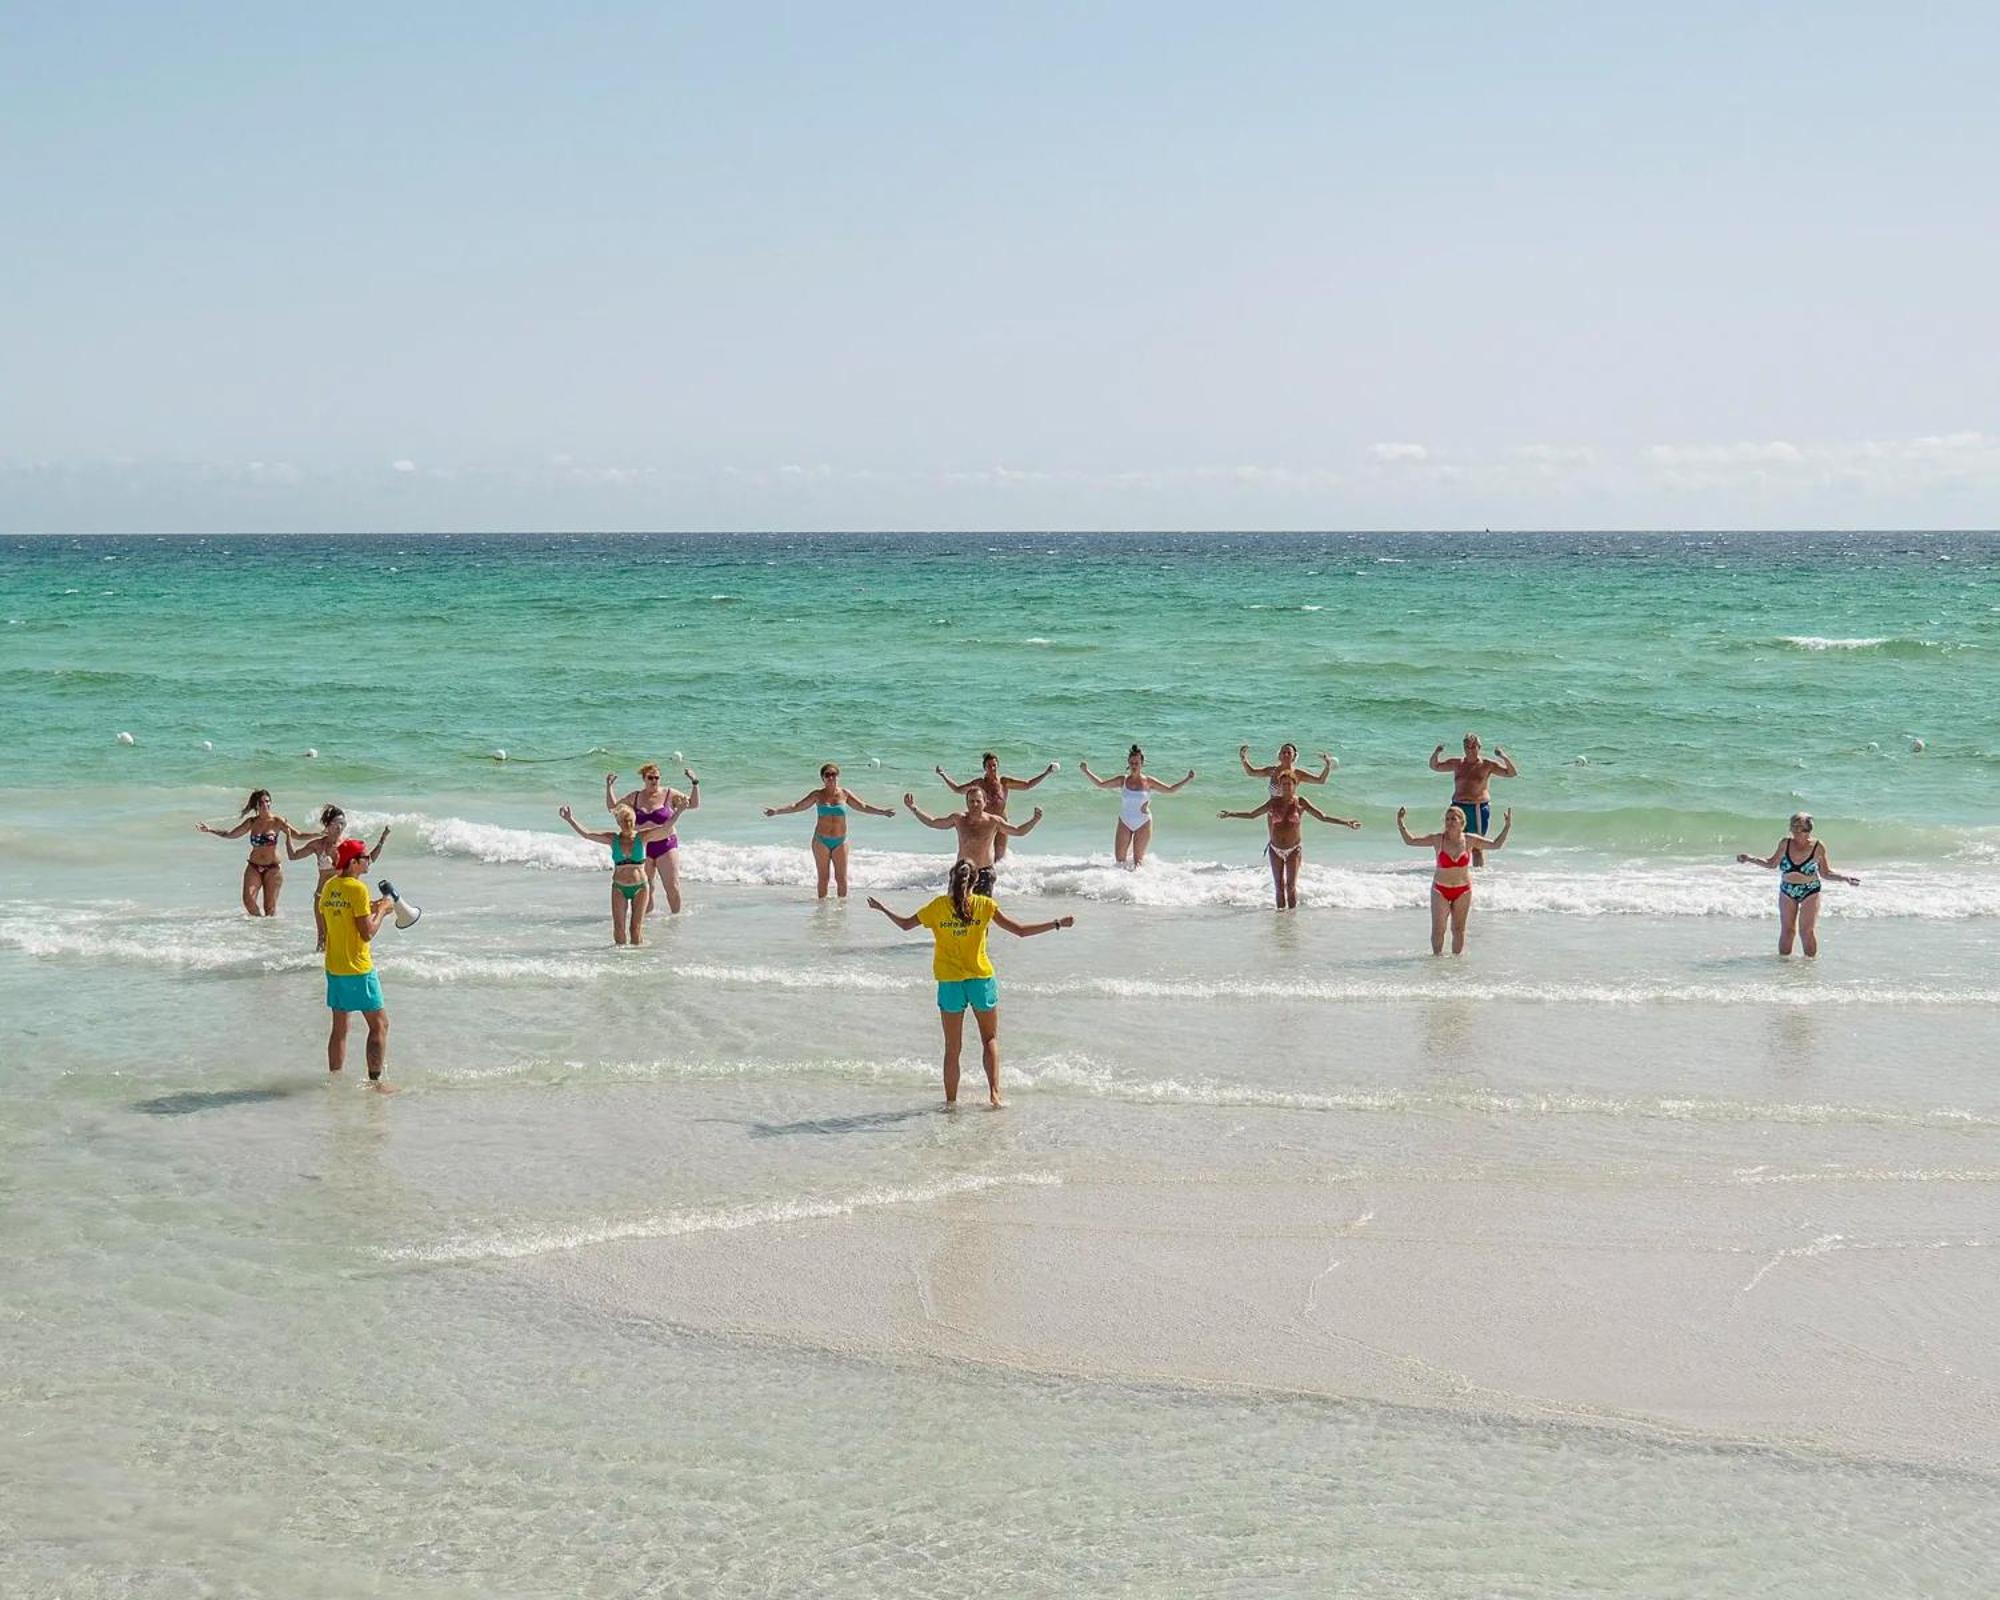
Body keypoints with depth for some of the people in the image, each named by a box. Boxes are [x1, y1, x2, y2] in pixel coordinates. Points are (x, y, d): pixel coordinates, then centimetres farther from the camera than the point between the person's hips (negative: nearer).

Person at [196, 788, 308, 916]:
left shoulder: (277, 821, -3)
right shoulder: (252, 822, 5)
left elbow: (298, 835, -2)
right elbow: (230, 834, 15)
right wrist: (210, 830, 9)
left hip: (273, 868, -2)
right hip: (254, 867, 2)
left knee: (270, 906, -4)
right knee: (248, 899, -15)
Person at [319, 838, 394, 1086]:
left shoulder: (329, 886, 6)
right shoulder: (357, 888, -18)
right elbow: (367, 933, -20)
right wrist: (381, 910, -5)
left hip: (333, 968, 8)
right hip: (358, 969, -8)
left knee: (339, 1028, 14)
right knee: (379, 1025, 2)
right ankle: (375, 1080, -1)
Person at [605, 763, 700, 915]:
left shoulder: (669, 795, 0)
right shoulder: (635, 797, 8)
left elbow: (694, 803, -3)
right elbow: (612, 807, 15)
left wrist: (695, 783, -14)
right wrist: (609, 787, 6)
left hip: (666, 845, -2)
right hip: (642, 847, 2)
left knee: (673, 888, -5)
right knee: (645, 889, 5)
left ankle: (677, 916, 8)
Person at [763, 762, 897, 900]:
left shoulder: (845, 794, 2)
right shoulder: (818, 795, -2)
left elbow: (863, 806, 3)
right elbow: (796, 806, -4)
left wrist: (882, 811, -7)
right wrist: (776, 810, -16)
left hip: (840, 841, 1)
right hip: (821, 841, -1)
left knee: (841, 878, 3)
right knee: (823, 877, 2)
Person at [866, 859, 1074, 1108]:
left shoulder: (939, 906, -4)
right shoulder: (984, 905, -6)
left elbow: (905, 924, 7)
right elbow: (1020, 930, -7)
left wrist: (882, 908, 24)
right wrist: (1058, 924, 0)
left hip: (949, 983, 0)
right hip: (981, 980, 0)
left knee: (952, 1047, 10)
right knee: (990, 1039, 16)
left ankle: (950, 1101, 11)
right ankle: (994, 1093, 1)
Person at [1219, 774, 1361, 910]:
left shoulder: (1300, 802, -2)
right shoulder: (1274, 802, 3)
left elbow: (1323, 817, -5)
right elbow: (1252, 814, 11)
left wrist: (1346, 822, -15)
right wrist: (1230, 814, 4)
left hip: (1294, 849, -2)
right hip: (1275, 849, 2)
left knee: (1291, 885, -9)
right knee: (1279, 886, 4)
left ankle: (1292, 909, -2)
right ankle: (1281, 908, 11)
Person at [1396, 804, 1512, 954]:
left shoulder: (1469, 840, -5)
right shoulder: (1437, 840, -9)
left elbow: (1496, 844, 2)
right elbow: (1410, 840, -7)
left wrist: (1507, 828, -8)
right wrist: (1400, 824, -20)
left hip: (1463, 890, 1)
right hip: (1440, 890, -1)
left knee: (1459, 929, 8)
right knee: (1438, 929, -4)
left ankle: (1457, 956, 19)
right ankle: (1437, 955, 10)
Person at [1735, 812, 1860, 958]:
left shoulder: (1818, 847, -9)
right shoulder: (1785, 844, -4)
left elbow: (1826, 873, 1)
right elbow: (1772, 863, 11)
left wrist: (1845, 878, -12)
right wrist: (1750, 859, 1)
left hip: (1810, 892, -2)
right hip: (1787, 891, 2)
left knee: (1807, 930, -6)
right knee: (1787, 929, 3)